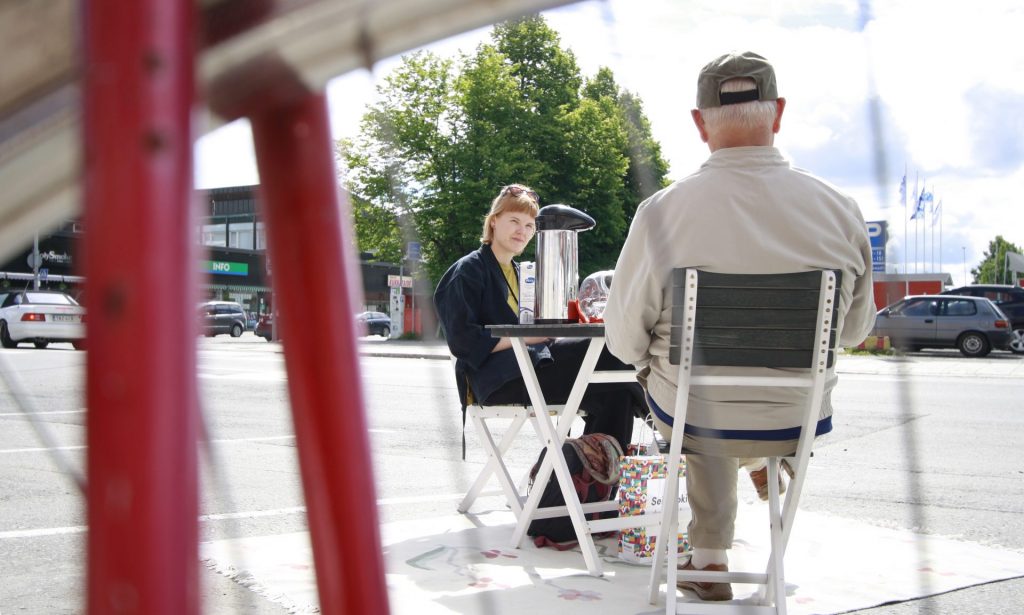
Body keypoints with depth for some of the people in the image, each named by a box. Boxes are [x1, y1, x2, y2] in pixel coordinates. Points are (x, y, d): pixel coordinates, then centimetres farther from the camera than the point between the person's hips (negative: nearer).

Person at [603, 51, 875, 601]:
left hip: (690, 416, -1)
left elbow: (625, 339, -9)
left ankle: (710, 558, 40)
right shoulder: (839, 211, -12)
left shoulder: (661, 212, -18)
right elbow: (854, 330, 2)